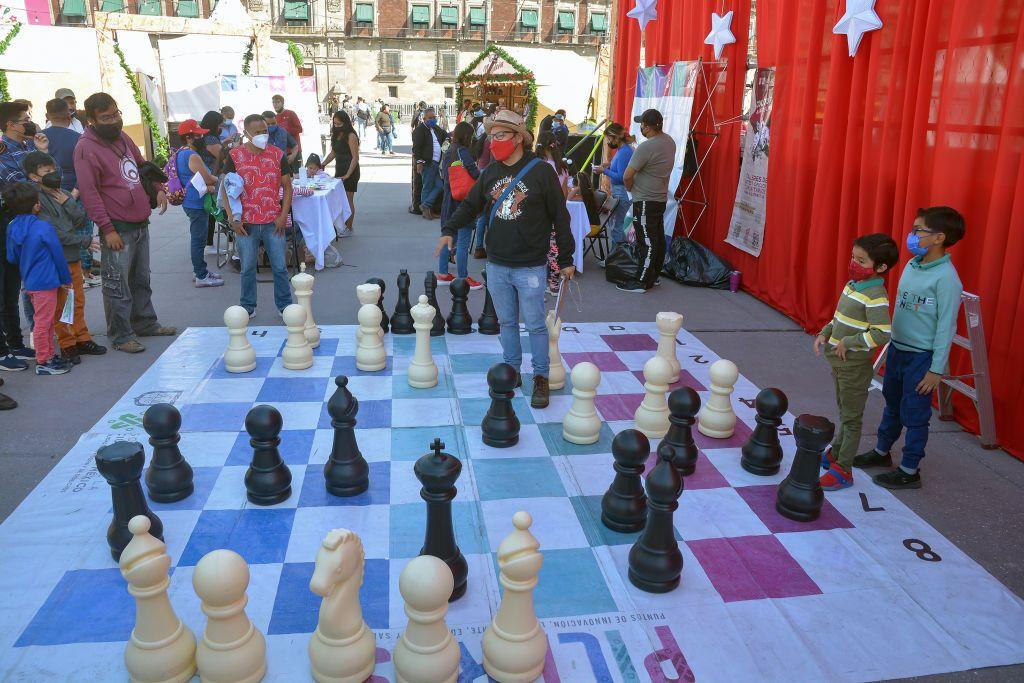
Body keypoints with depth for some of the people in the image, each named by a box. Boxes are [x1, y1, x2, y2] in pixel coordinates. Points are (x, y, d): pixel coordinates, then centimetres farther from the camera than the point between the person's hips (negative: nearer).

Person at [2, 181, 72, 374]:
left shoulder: (12, 228, 3)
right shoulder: (44, 228, -17)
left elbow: (11, 257, 10)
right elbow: (58, 255, -10)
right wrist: (66, 279, 1)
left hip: (30, 283, 7)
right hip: (46, 282, -7)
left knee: (45, 322, 19)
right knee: (43, 323, 0)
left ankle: (49, 355, 28)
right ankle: (43, 362, 7)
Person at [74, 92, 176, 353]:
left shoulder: (122, 137, 11)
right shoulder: (86, 148, -13)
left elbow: (141, 164, 26)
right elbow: (89, 193, -17)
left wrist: (158, 188, 9)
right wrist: (107, 229, -19)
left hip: (141, 223, 8)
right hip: (118, 228, -8)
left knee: (141, 280, 18)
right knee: (118, 286, -2)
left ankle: (145, 323, 31)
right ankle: (121, 336, 7)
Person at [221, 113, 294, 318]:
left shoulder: (277, 154, 2)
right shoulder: (235, 155, -1)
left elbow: (287, 186, 5)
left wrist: (283, 215, -4)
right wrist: (232, 219, -7)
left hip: (273, 223, 1)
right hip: (246, 224, 0)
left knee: (280, 267, 5)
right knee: (248, 268, 10)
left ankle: (285, 305, 19)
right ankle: (248, 307, 24)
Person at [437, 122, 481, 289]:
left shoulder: (447, 153, 9)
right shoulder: (463, 152, -15)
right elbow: (475, 175, -21)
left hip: (449, 203, 8)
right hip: (463, 204, -8)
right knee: (463, 243, -2)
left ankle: (442, 274, 22)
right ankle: (463, 279, 3)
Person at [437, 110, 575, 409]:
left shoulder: (541, 172, -8)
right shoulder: (490, 172, 7)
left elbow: (560, 216, -4)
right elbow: (470, 204, 15)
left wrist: (566, 258, -3)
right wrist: (450, 229, -2)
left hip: (530, 266, -5)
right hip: (497, 265, 5)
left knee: (535, 324, 2)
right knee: (506, 322, 13)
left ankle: (541, 377, 15)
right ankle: (512, 369, 26)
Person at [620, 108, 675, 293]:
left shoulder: (646, 147, -22)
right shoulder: (669, 141, 6)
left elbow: (627, 176, -22)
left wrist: (630, 188, -2)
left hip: (645, 201, -9)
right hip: (661, 197, 9)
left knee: (646, 242, -5)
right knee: (658, 239, 14)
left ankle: (641, 283, 2)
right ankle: (654, 276, 25)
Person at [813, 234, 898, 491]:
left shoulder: (875, 296, -23)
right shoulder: (852, 285, 5)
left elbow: (882, 333, -30)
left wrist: (847, 343, -24)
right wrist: (824, 334, 3)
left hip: (855, 365, -9)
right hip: (839, 360, 9)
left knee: (851, 418, 4)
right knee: (843, 410, 23)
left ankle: (843, 470, 14)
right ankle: (835, 453, 39)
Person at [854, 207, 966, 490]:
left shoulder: (946, 278, -20)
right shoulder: (912, 265, 2)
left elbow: (946, 326, -17)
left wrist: (936, 370, -15)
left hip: (921, 357, -7)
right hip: (897, 349, 7)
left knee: (914, 414, 5)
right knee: (892, 405, 22)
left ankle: (909, 471, 20)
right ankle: (881, 452, 40)